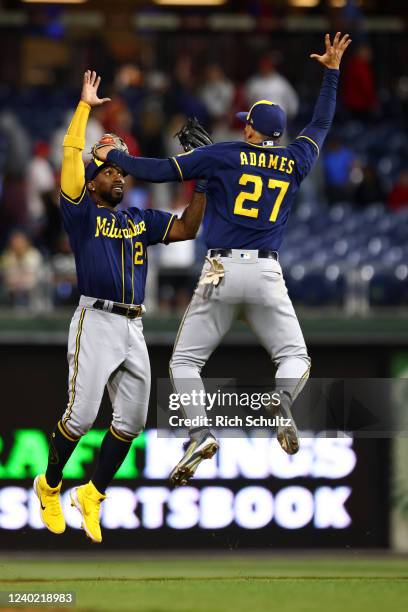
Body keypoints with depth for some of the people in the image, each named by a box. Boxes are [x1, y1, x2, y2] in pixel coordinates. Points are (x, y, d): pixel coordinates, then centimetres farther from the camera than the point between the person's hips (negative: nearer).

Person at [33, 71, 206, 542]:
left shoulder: (140, 220, 20)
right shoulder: (82, 214, 2)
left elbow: (186, 229, 17)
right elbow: (72, 154, -7)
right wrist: (85, 106, -2)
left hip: (134, 330, 6)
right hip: (96, 322, -6)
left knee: (131, 420, 3)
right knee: (81, 415, -10)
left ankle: (92, 495, 15)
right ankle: (49, 486, 11)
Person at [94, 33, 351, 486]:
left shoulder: (223, 155, 0)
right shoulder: (294, 161, 10)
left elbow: (160, 170, -2)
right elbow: (320, 125, 28)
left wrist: (113, 156, 12)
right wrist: (331, 73, 37)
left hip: (222, 271, -2)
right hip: (268, 274, 2)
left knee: (185, 360, 5)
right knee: (294, 358, 11)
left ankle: (200, 432, -21)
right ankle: (283, 402, -25)